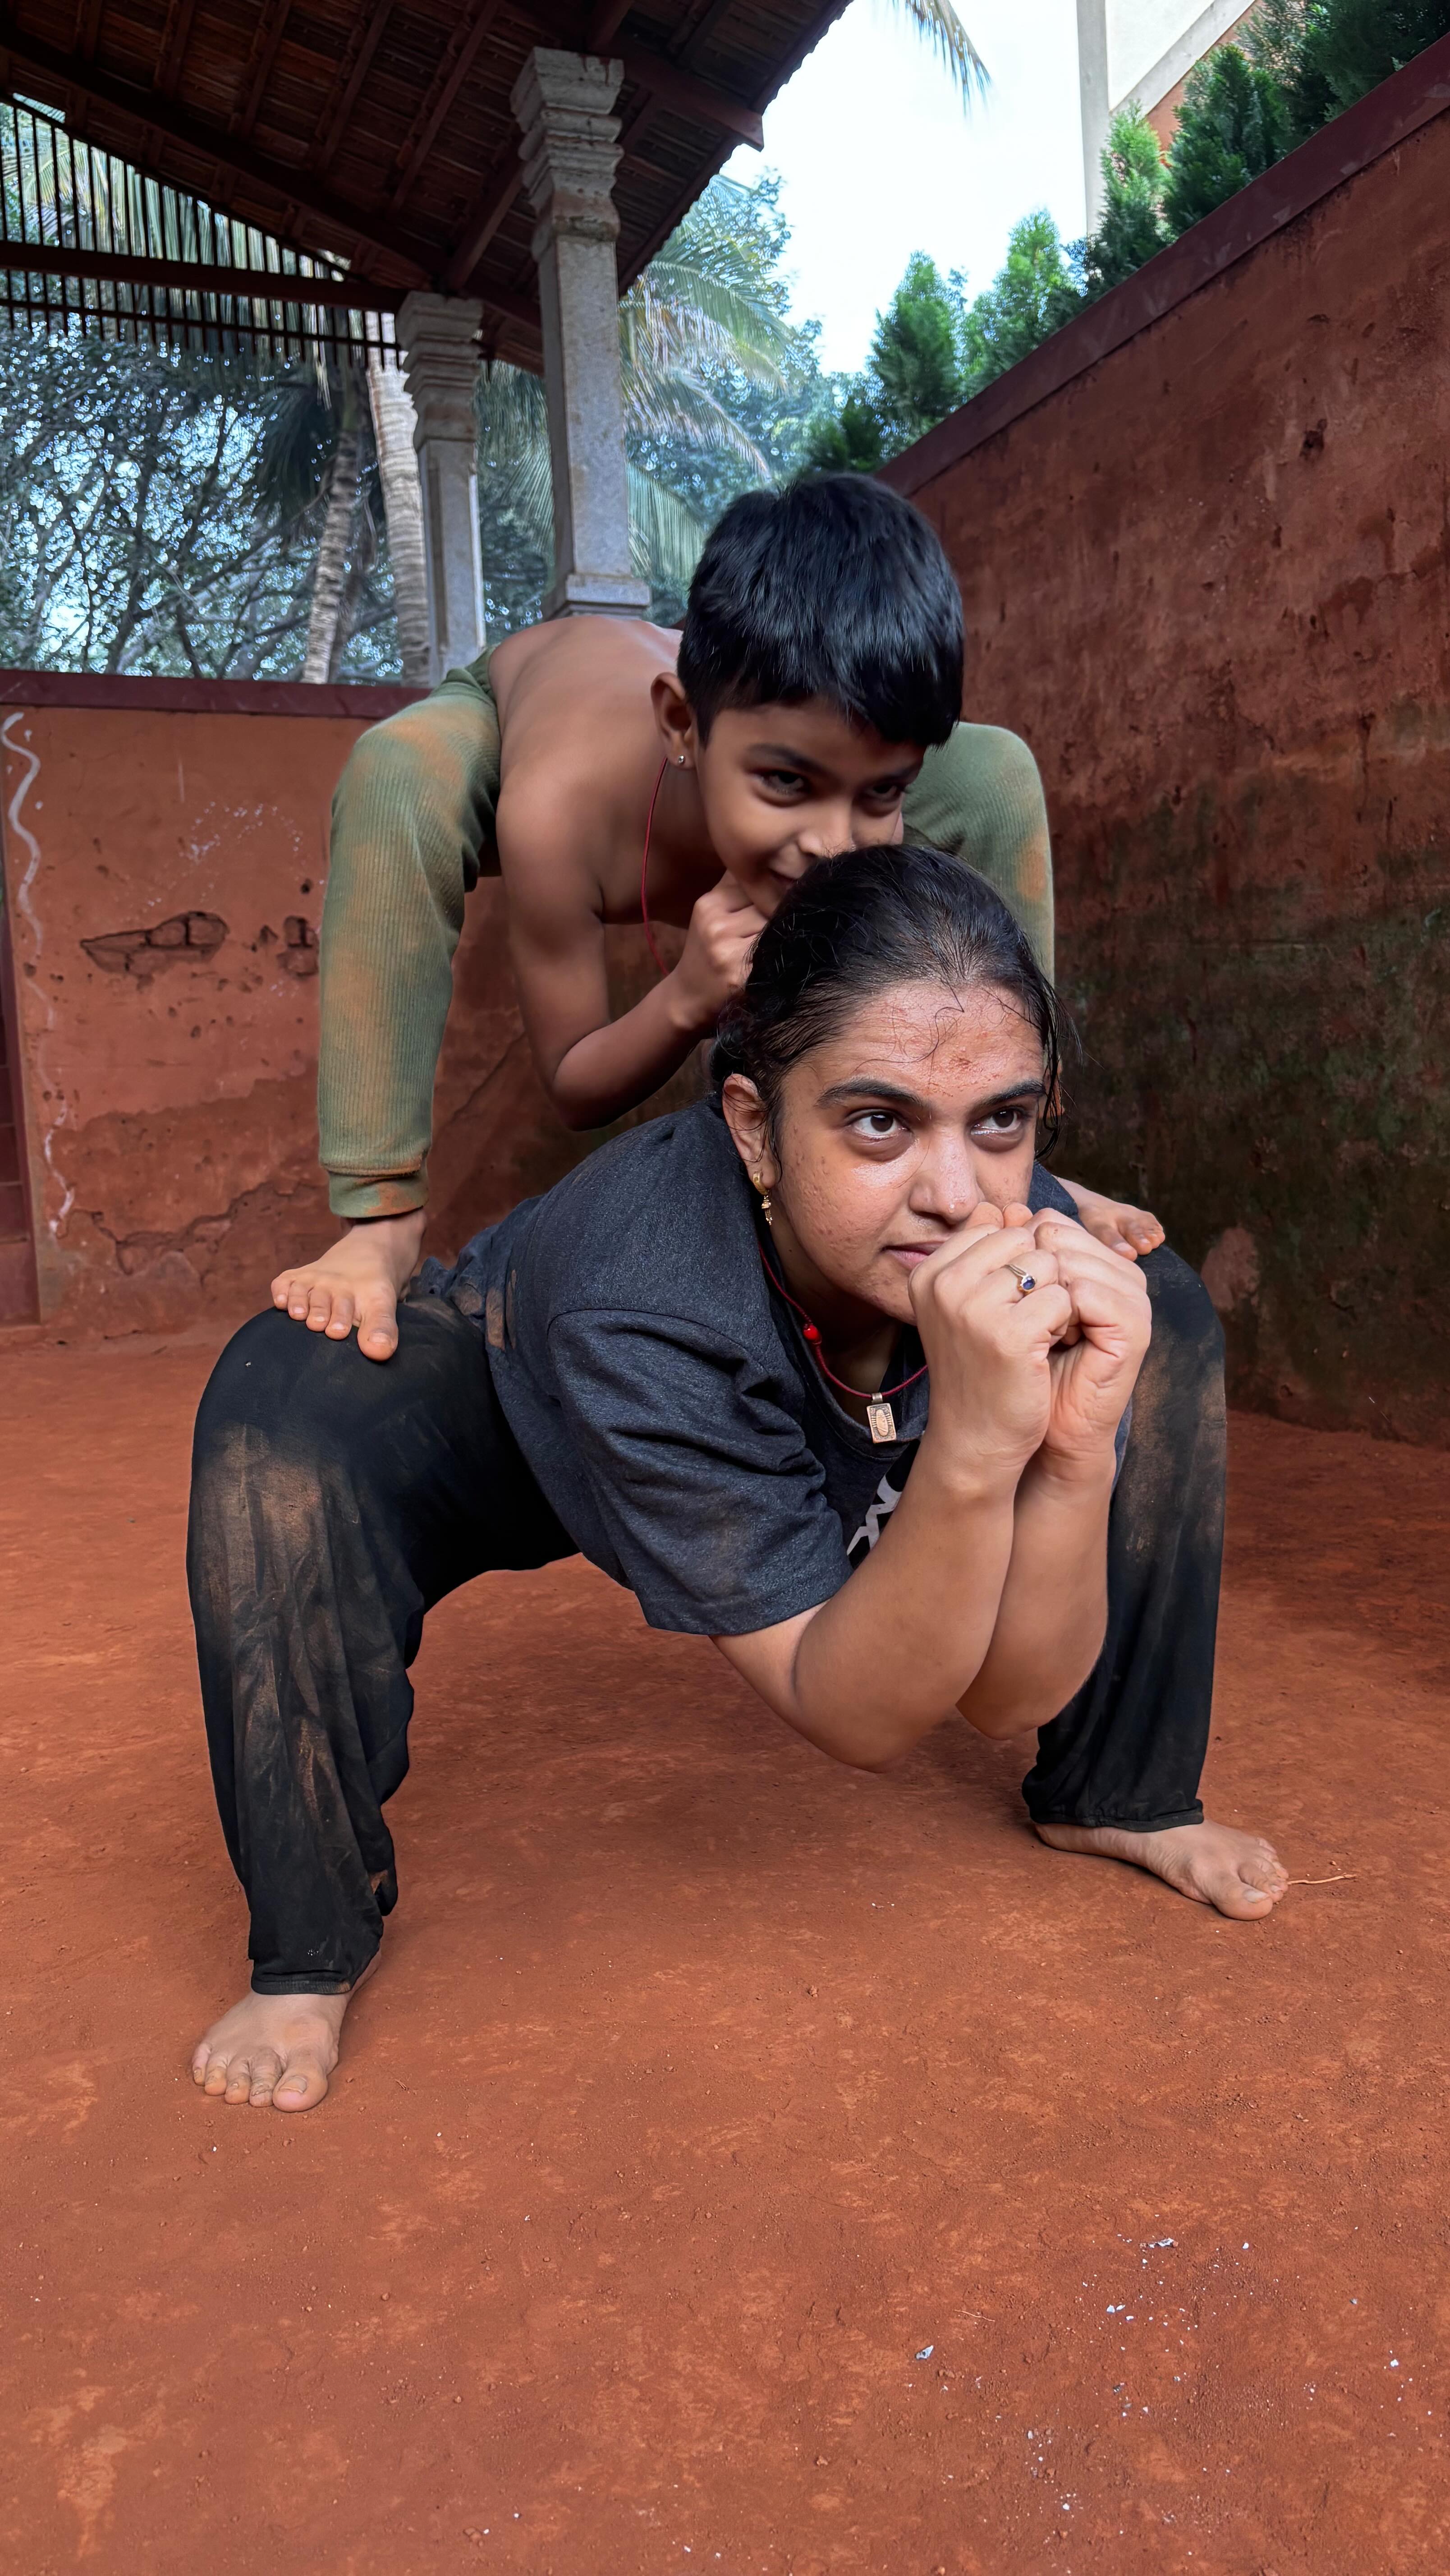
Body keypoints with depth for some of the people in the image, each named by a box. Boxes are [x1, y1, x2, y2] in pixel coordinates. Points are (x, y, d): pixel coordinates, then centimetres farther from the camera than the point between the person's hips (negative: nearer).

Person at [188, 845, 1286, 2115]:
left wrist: (1077, 1452, -44)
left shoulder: (1033, 1252, -30)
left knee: (1165, 1320, -8)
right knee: (285, 1410, -33)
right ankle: (314, 1939, -8)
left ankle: (1113, 1798, 14)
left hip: (797, 1429, 4)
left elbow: (1009, 1698, -26)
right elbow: (858, 1715, -35)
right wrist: (973, 1452, -53)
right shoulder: (641, 1304, -42)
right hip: (525, 1415, -3)